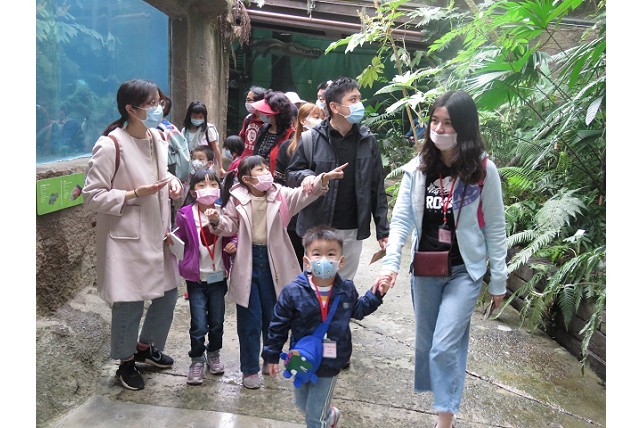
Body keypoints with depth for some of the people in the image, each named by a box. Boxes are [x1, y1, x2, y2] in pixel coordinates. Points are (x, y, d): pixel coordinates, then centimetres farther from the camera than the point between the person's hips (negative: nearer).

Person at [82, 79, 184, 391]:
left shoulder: (156, 137, 3)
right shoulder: (110, 145, -20)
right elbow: (92, 196, -15)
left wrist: (172, 181, -1)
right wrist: (135, 194, -24)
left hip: (157, 234, 7)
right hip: (126, 239, -7)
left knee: (168, 293, 15)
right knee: (130, 303, 3)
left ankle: (146, 347, 40)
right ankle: (126, 363, 29)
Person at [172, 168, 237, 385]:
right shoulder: (185, 214, -11)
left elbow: (233, 236, 8)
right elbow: (180, 241, 1)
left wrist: (234, 244, -11)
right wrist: (172, 241, -17)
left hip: (218, 277, 3)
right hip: (196, 278, -2)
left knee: (217, 322, 15)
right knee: (199, 325, -2)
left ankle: (214, 354, 40)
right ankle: (197, 360, 24)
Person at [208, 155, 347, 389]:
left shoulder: (280, 194, -2)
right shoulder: (237, 199, -5)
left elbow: (303, 194, -14)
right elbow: (230, 227, -1)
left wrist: (324, 179, -29)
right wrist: (217, 220, -22)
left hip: (273, 260, 2)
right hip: (247, 261, -2)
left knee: (272, 314, 15)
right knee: (249, 317, 5)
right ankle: (250, 368, 19)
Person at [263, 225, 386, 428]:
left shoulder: (347, 290, -11)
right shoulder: (293, 291, -19)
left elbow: (357, 311, 11)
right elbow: (279, 325, -8)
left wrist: (374, 295, -1)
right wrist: (272, 355, -2)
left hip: (330, 363, -1)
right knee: (302, 404, 26)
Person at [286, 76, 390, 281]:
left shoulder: (367, 140, 1)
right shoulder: (311, 138, -6)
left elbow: (377, 189, 4)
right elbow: (291, 174, 4)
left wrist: (383, 230, 3)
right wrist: (305, 176, -20)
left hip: (353, 232, 2)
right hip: (318, 229, -2)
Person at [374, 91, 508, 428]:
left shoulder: (483, 170, -10)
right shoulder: (417, 168, -3)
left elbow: (495, 228, -6)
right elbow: (401, 218, -8)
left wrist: (498, 281, -3)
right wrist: (390, 263, -19)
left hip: (465, 271, -3)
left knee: (445, 346, -8)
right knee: (426, 341, 17)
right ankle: (433, 392, 42)